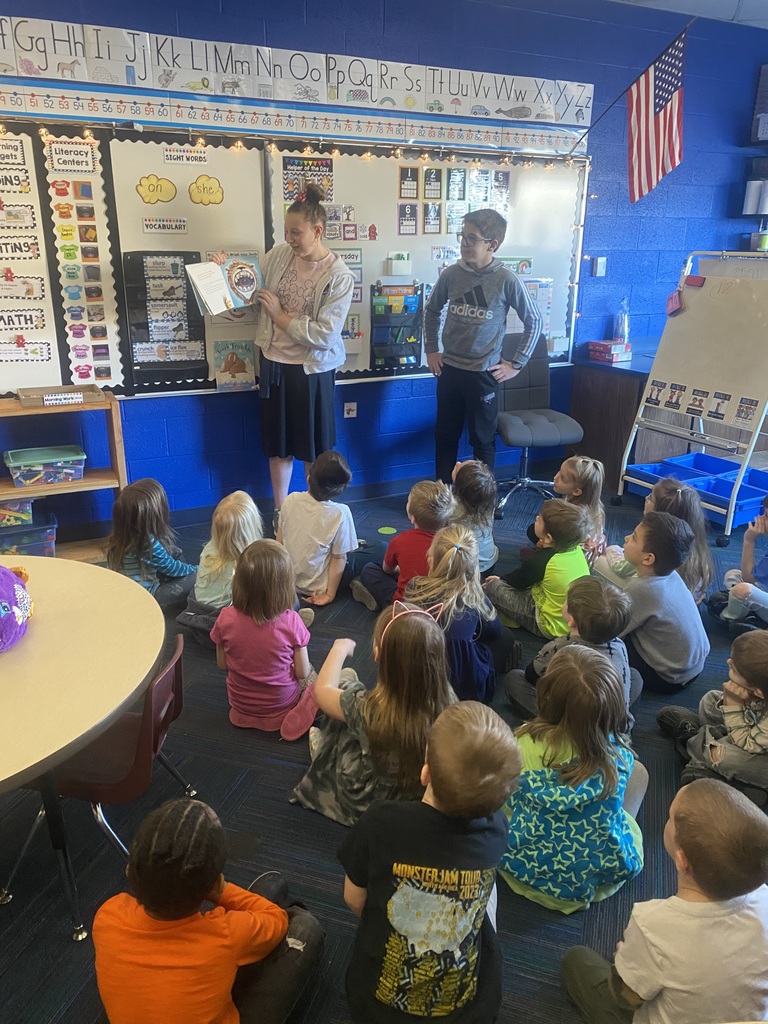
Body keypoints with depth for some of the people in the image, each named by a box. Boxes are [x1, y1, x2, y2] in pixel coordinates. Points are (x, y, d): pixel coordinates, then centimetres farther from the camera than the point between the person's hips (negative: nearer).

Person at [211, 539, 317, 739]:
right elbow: (302, 672, -17)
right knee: (311, 673, 27)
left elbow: (222, 664, -7)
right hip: (281, 707, -3)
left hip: (241, 706, 3)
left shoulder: (226, 618, -22)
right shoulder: (291, 622, -29)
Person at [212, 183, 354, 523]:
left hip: (311, 370, -4)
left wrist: (280, 315, -15)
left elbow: (324, 335, -21)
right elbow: (251, 294, 11)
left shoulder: (339, 276, -15)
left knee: (313, 446, 10)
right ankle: (280, 511, 31)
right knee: (279, 442, 14)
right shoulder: (278, 255, -2)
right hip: (274, 362, 4)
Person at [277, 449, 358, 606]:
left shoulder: (291, 500, -12)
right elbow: (338, 558, -15)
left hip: (288, 580, 4)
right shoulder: (340, 513, -22)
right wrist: (330, 594, -4)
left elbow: (279, 540, 1)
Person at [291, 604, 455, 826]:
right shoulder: (448, 701, -30)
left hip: (363, 801, -3)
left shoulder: (368, 708, -36)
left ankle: (324, 746, 35)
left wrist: (340, 649, 2)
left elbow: (322, 690, -14)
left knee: (346, 678, 8)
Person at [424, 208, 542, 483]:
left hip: (484, 373, -3)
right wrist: (430, 349, 11)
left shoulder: (507, 280, -12)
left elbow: (534, 321, -2)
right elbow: (432, 311, 15)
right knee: (445, 435, 13)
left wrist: (516, 364, -4)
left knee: (482, 439, 8)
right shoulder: (451, 274, -3)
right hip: (449, 369, 4)